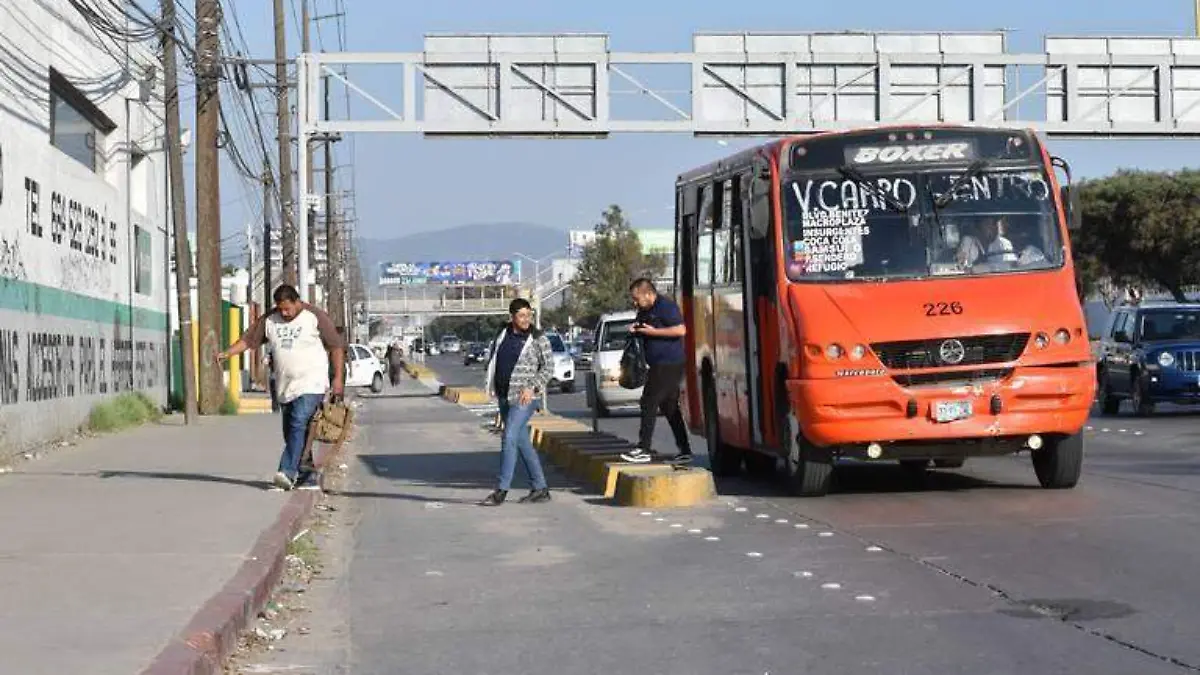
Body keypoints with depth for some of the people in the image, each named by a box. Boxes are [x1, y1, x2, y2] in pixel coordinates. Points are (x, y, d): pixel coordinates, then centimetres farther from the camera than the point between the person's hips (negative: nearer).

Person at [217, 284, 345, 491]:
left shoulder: (315, 317, -2)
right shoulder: (269, 320, 9)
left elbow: (336, 346, 0)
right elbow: (249, 339, 10)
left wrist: (338, 378, -5)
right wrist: (228, 353, -6)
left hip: (311, 386, -6)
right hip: (285, 388, 6)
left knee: (299, 424, -22)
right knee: (291, 433, 4)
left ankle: (288, 471, -27)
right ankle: (309, 477, 10)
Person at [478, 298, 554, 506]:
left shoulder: (538, 339, -6)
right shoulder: (502, 335, 9)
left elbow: (549, 367, -6)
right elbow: (493, 360, 21)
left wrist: (532, 388, -16)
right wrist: (490, 384, 10)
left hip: (524, 397, -7)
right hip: (504, 396, 7)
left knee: (509, 438, -14)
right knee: (522, 441, 10)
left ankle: (501, 491, -11)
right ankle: (540, 489, 17)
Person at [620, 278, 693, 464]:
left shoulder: (666, 306, -14)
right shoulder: (645, 311, 15)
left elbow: (681, 330, -22)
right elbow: (641, 326, 30)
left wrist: (652, 331, -19)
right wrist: (635, 329, 5)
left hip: (669, 364, -10)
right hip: (660, 365, 10)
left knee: (649, 403, -12)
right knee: (669, 407, 13)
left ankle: (644, 450, -12)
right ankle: (685, 451, 17)